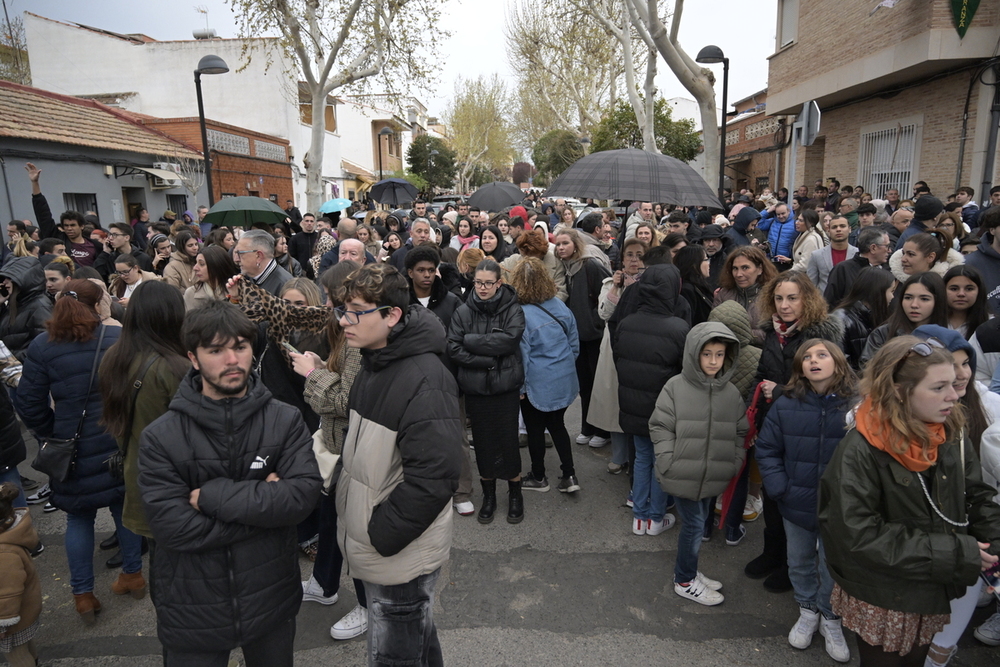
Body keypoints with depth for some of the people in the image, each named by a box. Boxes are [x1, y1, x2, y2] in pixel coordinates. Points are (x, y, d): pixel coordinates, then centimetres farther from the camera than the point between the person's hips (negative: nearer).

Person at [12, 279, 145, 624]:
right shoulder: (119, 337, -8)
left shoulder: (41, 347, -5)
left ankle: (83, 594, 21)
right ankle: (133, 574, 32)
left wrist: (52, 435, 11)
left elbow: (29, 404, -3)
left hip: (74, 448, 0)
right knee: (125, 506, 18)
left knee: (79, 517, 14)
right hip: (121, 441, 0)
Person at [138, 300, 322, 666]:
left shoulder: (285, 421, -9)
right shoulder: (160, 437, -12)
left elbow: (304, 495, -20)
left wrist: (212, 495, -22)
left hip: (271, 602, 2)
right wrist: (265, 502, -19)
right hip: (191, 613, -1)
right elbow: (173, 526, -20)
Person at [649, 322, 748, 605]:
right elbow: (660, 427, -9)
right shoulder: (675, 386, -12)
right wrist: (669, 462, -15)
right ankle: (685, 582, 25)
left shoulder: (731, 393, 2)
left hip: (713, 477, 5)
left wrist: (735, 464, 0)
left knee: (700, 524, 18)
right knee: (694, 525, 4)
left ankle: (687, 572, 39)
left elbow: (740, 433, 10)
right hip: (683, 475, -5)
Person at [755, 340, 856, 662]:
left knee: (834, 566, 16)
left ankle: (831, 618, 41)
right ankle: (808, 610, 45)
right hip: (797, 504, 2)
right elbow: (766, 449, -2)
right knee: (799, 562, 21)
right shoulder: (786, 405, -9)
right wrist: (779, 488, -10)